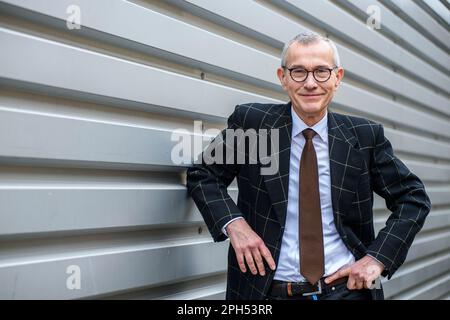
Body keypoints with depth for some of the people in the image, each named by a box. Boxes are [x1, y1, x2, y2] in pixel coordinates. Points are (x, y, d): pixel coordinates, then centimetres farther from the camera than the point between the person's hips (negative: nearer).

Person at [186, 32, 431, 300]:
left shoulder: (365, 136, -3)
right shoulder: (251, 121, -6)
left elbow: (414, 197, 4)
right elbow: (202, 173, 2)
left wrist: (379, 257, -9)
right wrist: (232, 223, -15)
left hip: (348, 288, 1)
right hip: (269, 291, 0)